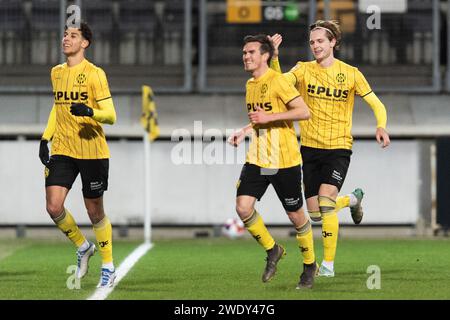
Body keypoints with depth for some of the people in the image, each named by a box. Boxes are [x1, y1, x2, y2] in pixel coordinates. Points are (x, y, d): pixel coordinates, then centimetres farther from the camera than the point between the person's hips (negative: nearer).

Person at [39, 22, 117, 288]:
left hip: (92, 151, -5)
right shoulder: (57, 73, 9)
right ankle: (83, 247, 18)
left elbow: (111, 116, -12)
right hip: (62, 151, 5)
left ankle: (108, 266, 21)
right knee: (54, 207, -9)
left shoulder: (95, 74, -9)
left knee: (95, 211, 3)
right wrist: (46, 138, 16)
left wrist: (89, 112, -32)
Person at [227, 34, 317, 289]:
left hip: (285, 160, -7)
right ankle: (272, 250, 12)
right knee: (243, 207, -10)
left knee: (295, 215, 3)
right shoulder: (250, 85, 12)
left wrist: (269, 117, -23)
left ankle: (310, 265, 24)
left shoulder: (277, 81, -13)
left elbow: (304, 112, -20)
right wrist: (244, 132, 10)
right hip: (257, 159, 7)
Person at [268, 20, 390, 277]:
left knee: (326, 201, -22)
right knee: (315, 213, 6)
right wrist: (273, 56, -32)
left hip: (339, 148, -3)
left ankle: (329, 263, -13)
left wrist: (381, 126, -18)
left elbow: (376, 104, 1)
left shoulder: (350, 73, -2)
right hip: (310, 148, 3)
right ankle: (353, 199, 38)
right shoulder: (304, 69, 1)